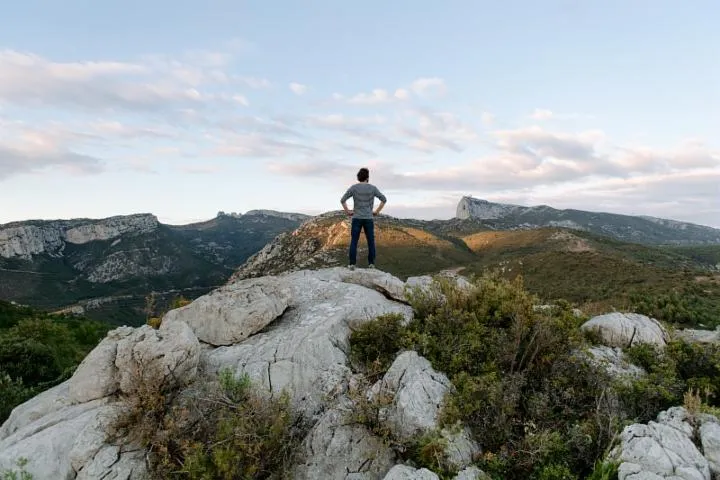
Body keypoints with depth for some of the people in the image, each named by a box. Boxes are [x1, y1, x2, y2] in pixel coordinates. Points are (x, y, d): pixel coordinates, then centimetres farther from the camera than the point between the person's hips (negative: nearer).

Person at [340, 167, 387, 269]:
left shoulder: (353, 188, -3)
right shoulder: (372, 188, 0)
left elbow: (342, 200, -7)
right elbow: (384, 199, 0)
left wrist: (347, 212, 4)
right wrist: (377, 212, 6)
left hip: (356, 219, 0)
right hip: (369, 219, 1)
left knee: (354, 242, 2)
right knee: (371, 242, 8)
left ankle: (352, 264, -2)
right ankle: (371, 263, 6)